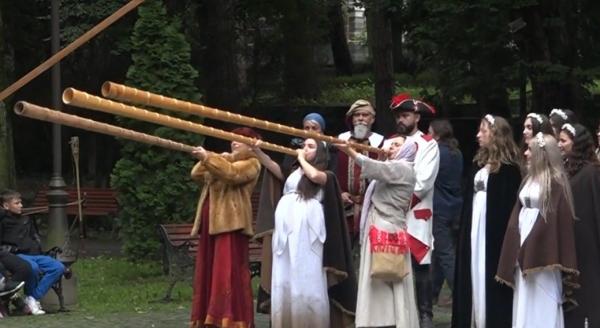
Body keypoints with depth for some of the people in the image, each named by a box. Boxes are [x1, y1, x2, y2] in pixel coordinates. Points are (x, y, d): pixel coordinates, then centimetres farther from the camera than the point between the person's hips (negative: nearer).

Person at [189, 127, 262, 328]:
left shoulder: (251, 164, 1)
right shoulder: (224, 160, 27)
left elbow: (231, 173, -19)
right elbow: (197, 175, 19)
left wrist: (208, 158, -26)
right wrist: (206, 159, 5)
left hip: (230, 223, -9)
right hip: (212, 223, 9)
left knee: (229, 273, -13)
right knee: (208, 273, 8)